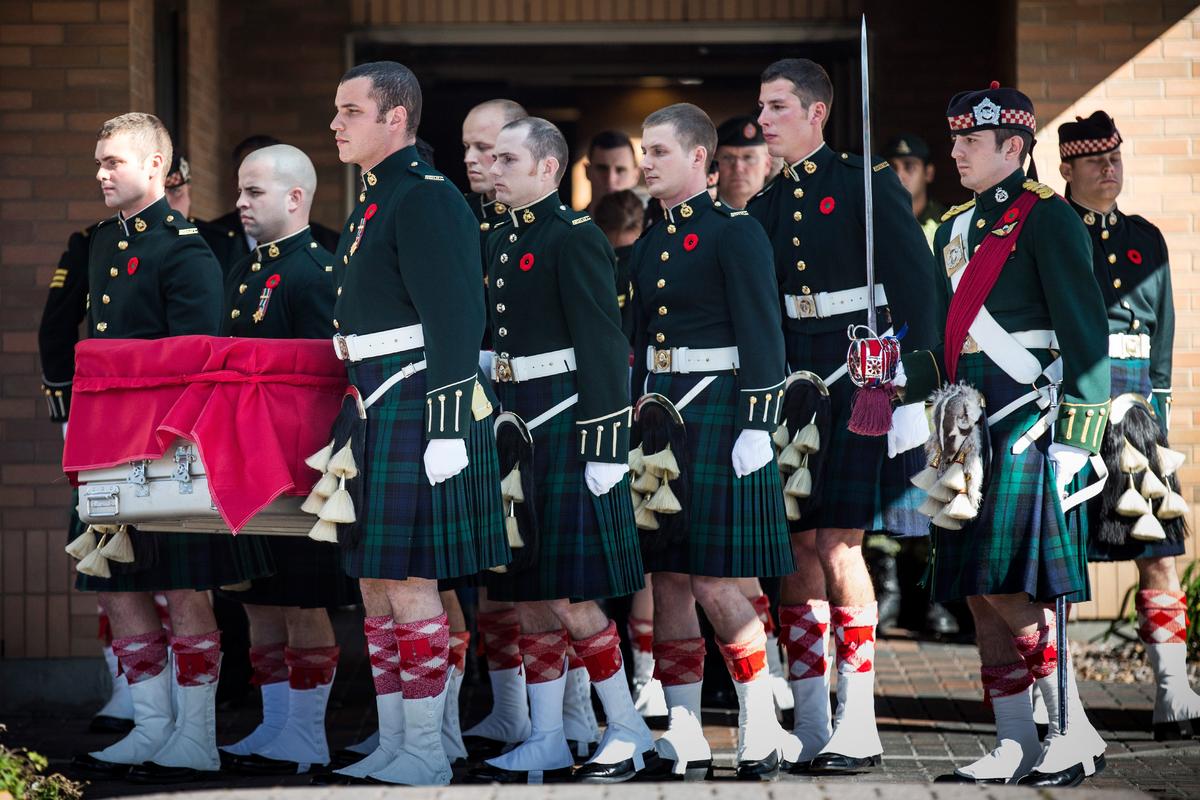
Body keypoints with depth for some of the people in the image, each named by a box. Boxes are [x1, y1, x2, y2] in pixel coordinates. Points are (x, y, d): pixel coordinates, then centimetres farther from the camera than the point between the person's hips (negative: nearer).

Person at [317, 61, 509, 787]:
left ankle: (427, 755, 0)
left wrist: (447, 430, -22)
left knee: (410, 581, -6)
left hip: (416, 415, -10)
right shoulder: (375, 201, 17)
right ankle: (393, 748, 17)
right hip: (374, 420, 10)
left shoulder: (428, 200, -13)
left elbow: (456, 323, -19)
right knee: (376, 583, 11)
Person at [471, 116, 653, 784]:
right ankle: (547, 744, 13)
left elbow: (605, 348, -15)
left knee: (570, 598, -7)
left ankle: (630, 735, 5)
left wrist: (605, 448, -19)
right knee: (530, 599, 8)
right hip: (517, 430, 8)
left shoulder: (576, 237, -11)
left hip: (566, 431, -8)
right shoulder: (501, 242, 15)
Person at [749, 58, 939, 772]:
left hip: (855, 378, -6)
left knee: (838, 543, -11)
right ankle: (811, 730, 7)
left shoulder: (868, 183, -2)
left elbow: (915, 282, -6)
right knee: (794, 548, 3)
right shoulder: (766, 204, 15)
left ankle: (860, 725, -5)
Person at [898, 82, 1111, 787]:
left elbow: (1087, 334, -10)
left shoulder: (1047, 218, -5)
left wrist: (1073, 439, -15)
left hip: (1027, 425, -8)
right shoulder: (954, 231, 18)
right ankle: (1017, 747, 10)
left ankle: (1077, 738, -4)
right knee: (979, 595, 5)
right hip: (969, 431, 8)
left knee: (1008, 590, -12)